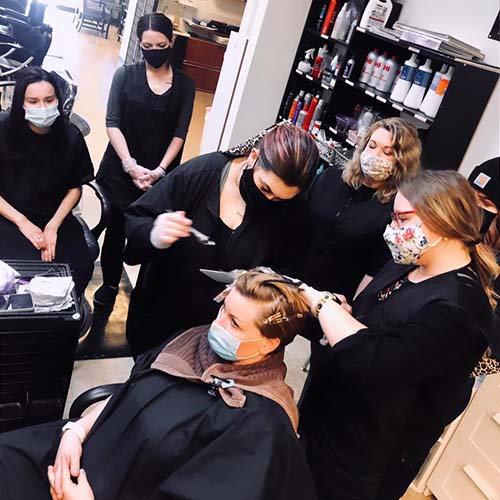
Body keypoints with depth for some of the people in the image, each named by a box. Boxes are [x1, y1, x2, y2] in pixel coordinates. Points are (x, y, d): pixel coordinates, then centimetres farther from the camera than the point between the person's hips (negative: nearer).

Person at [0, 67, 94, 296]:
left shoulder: (70, 136, -6)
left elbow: (75, 187, 4)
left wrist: (53, 226, -8)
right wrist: (23, 223, -14)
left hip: (55, 217, 2)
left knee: (81, 267, -19)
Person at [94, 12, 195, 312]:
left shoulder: (185, 86, 5)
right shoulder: (126, 75, 2)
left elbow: (180, 134, 0)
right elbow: (113, 123, -4)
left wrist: (159, 171, -12)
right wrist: (131, 165, -15)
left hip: (161, 177, 0)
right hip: (122, 170, 0)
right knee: (117, 230, 5)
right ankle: (109, 287, 24)